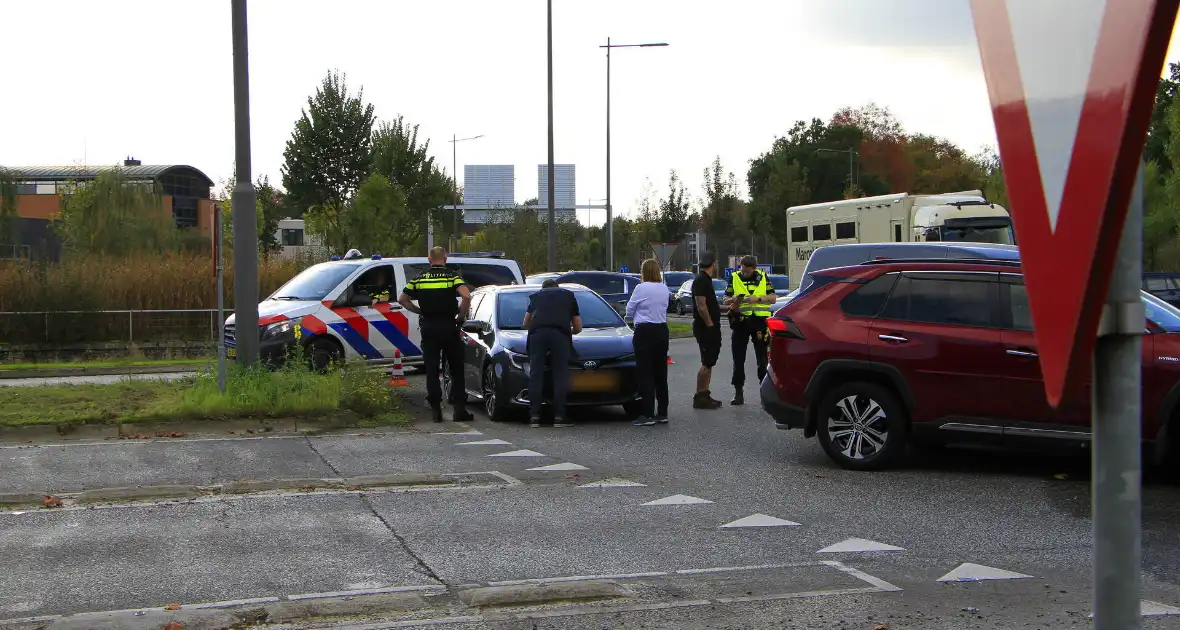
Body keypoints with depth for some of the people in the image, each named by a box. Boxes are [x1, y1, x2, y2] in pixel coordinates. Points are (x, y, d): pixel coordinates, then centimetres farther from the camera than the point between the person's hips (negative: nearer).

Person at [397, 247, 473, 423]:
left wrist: (419, 311, 14)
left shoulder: (420, 278, 5)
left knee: (431, 370, 6)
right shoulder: (452, 277, -4)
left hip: (428, 328, 2)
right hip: (449, 327, -2)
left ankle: (435, 409, 2)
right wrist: (461, 315, -7)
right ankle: (459, 408, 2)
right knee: (456, 369, 6)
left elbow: (402, 299, 7)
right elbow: (466, 296, -20)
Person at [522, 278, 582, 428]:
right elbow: (578, 327, 30)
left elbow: (526, 324, 36)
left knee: (535, 375, 4)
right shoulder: (568, 295, 30)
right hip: (560, 333, -1)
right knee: (560, 375, 2)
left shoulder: (536, 296, 31)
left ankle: (534, 417, 1)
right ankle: (559, 417, -2)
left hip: (537, 333, 1)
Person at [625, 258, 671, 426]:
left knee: (645, 373, -5)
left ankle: (647, 414, -8)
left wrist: (634, 317, 18)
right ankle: (662, 413, 15)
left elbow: (629, 310, -2)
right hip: (662, 330, 7)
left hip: (645, 332, -7)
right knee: (660, 373, 11)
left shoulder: (641, 289, -12)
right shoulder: (664, 289, 7)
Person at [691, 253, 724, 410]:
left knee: (709, 363, 13)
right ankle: (699, 397, -6)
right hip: (705, 328, -10)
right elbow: (701, 305, -22)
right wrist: (710, 324, -20)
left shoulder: (705, 279, 17)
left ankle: (705, 395, 18)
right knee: (707, 363, -8)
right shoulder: (701, 281, -15)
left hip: (710, 328, 10)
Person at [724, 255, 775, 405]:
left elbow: (773, 298, 4)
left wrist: (758, 299, -13)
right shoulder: (734, 278, 6)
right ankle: (738, 392, 9)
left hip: (759, 321, -1)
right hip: (740, 321, 1)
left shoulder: (763, 278, 6)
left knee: (762, 358, 3)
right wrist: (733, 299, -16)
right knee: (738, 359, 3)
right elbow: (726, 300, 6)